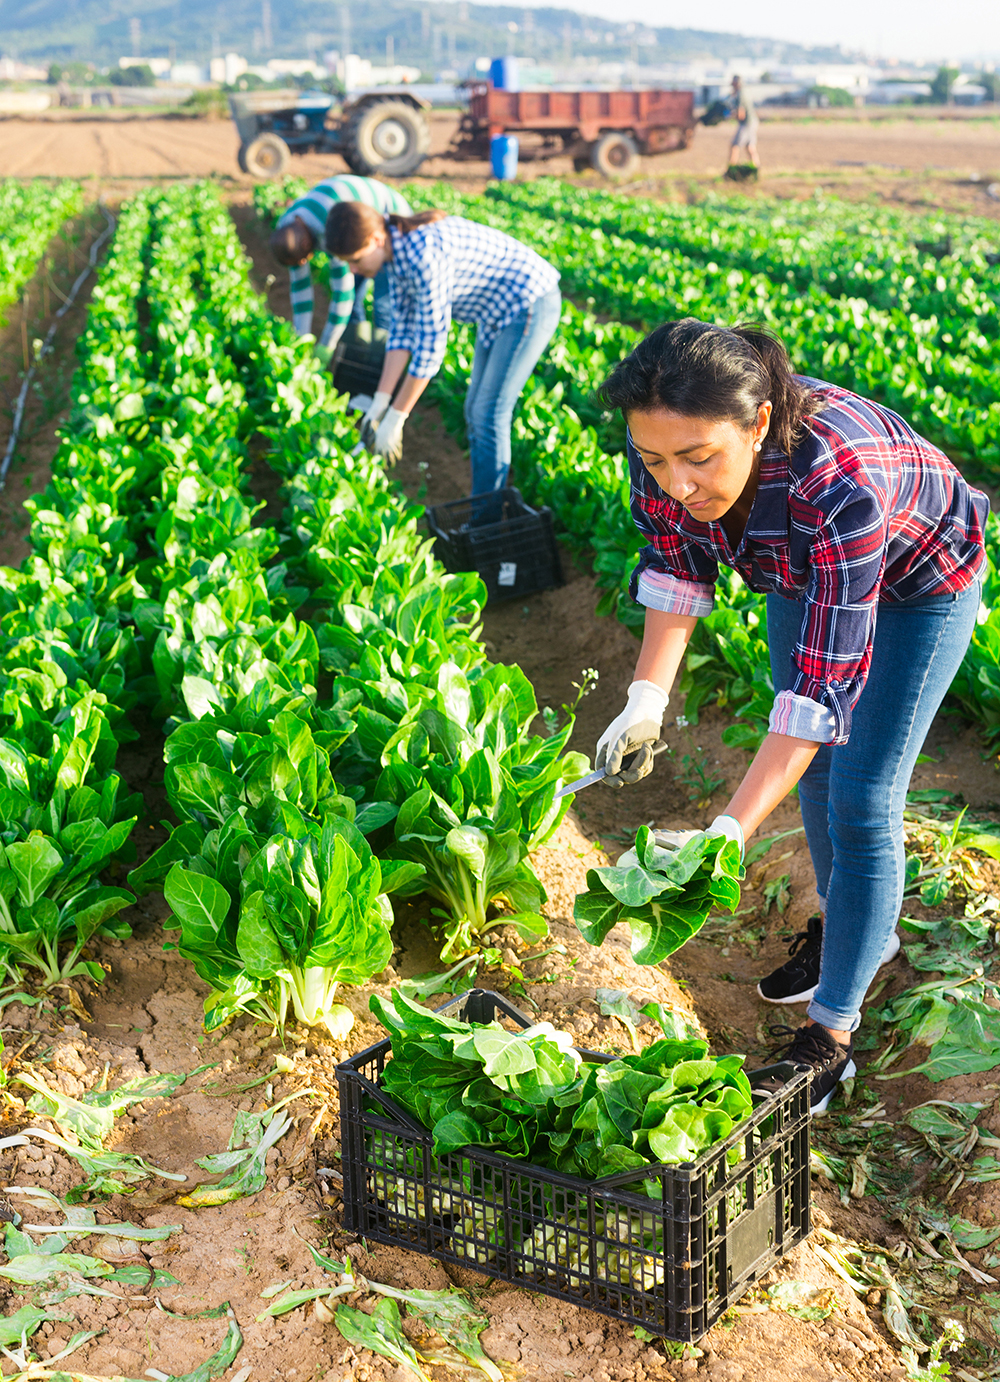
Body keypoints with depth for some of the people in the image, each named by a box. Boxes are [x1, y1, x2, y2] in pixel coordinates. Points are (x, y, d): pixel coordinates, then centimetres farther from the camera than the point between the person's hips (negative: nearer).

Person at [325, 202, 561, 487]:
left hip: (530, 304, -10)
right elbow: (403, 327, 0)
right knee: (475, 409, 12)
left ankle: (487, 509, -1)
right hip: (502, 311, 10)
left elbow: (430, 346, -29)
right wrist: (380, 402, -6)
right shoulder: (395, 251, -4)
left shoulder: (425, 256, -32)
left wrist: (395, 419, -24)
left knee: (488, 415, -10)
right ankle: (479, 506, 20)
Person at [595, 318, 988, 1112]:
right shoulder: (666, 446, -30)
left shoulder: (839, 483, -47)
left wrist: (730, 834, -50)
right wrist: (647, 701, -24)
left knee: (861, 800, -5)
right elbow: (677, 566, -11)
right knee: (813, 764, 19)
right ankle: (856, 927, 44)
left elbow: (826, 680, -44)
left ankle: (832, 1033, 8)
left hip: (919, 584, -6)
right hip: (800, 571, 6)